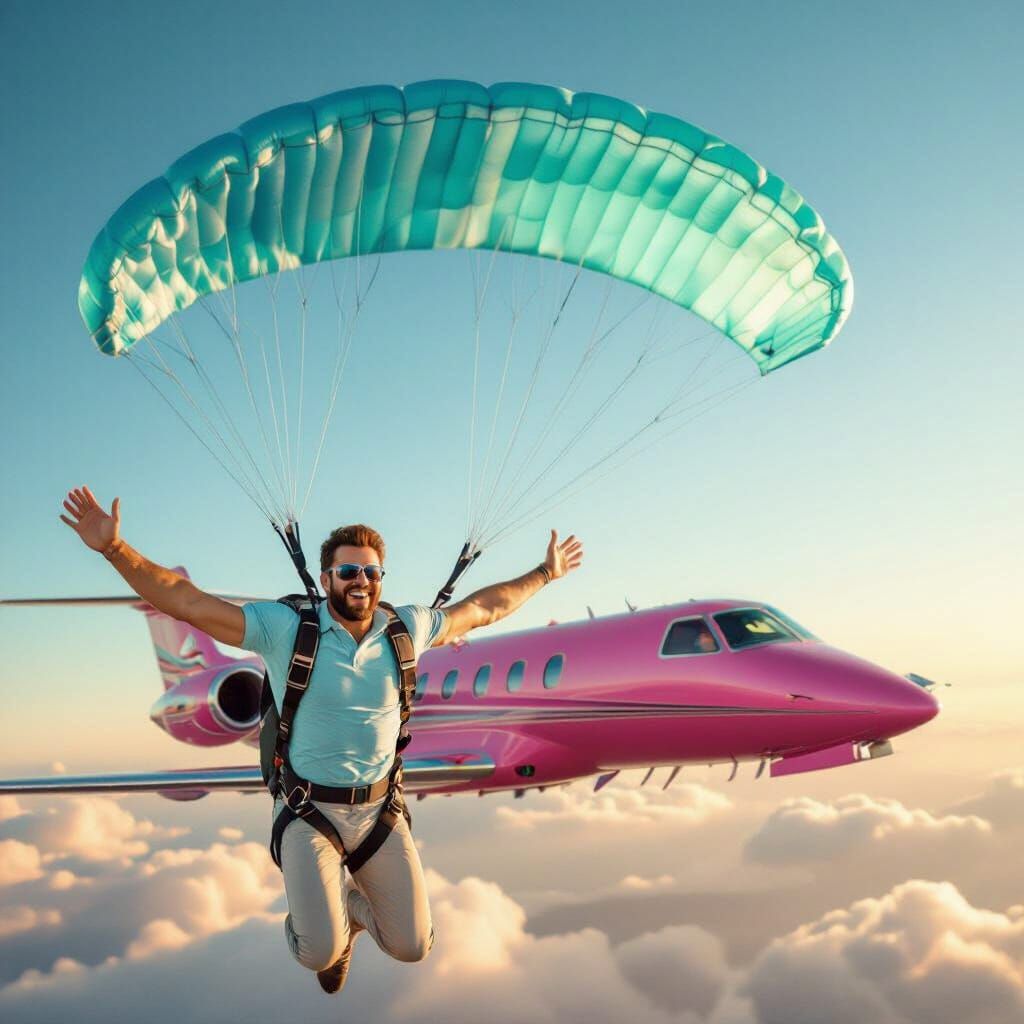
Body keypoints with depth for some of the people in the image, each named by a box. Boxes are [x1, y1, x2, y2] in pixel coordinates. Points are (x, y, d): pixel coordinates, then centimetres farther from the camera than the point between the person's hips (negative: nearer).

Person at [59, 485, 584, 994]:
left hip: (379, 810, 3)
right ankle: (325, 918, 25)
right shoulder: (285, 628, -13)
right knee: (320, 954, -15)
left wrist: (545, 574, 19)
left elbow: (483, 608, 12)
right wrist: (115, 549, -27)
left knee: (412, 947, 5)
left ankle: (354, 901, 39)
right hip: (309, 810, -3)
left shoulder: (406, 628, -4)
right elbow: (186, 602, -17)